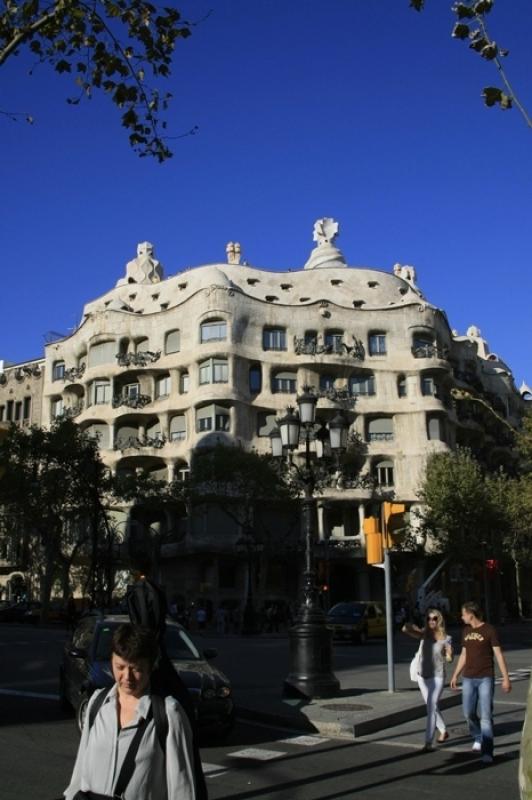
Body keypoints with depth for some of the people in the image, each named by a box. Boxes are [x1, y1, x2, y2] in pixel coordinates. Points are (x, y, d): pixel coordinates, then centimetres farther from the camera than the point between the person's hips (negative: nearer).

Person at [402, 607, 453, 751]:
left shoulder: (446, 639, -10)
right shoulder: (423, 634, -5)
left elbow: (449, 658, -13)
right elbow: (405, 629, -19)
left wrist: (449, 655, -33)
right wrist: (407, 625, -39)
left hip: (437, 677, -4)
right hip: (422, 676, 4)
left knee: (431, 707, -10)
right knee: (432, 707, 18)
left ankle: (428, 742, -7)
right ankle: (444, 731, 40)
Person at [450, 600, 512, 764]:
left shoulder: (490, 630, -9)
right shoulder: (466, 631, 8)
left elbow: (499, 655, -10)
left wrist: (506, 679, -14)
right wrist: (455, 675, 14)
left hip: (486, 678, -5)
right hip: (469, 679, 5)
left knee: (485, 715, -8)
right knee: (468, 712, 2)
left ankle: (487, 752, -3)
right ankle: (478, 737, 29)